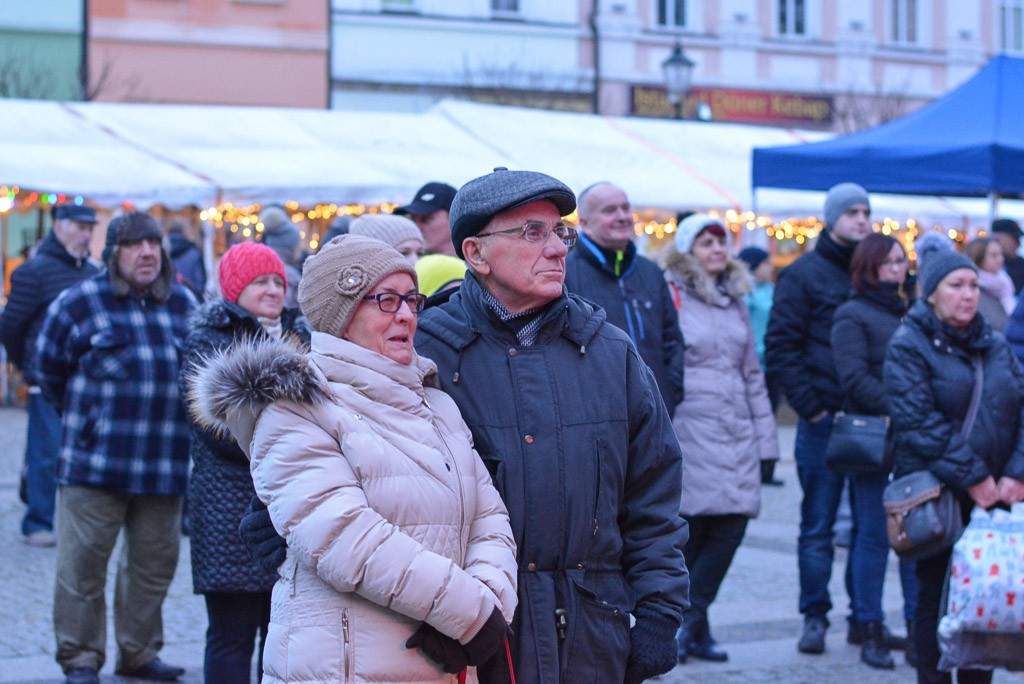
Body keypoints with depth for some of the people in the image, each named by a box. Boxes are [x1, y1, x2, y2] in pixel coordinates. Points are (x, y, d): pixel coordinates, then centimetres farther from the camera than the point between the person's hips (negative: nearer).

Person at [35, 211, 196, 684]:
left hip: (164, 464, 4)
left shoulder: (183, 303, 10)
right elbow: (49, 366, 8)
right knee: (83, 562, -2)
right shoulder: (80, 302, -2)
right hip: (96, 462, -4)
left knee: (155, 563, 11)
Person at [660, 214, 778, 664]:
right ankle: (687, 623, 6)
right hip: (689, 429, -6)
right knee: (687, 529, -7)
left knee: (731, 524, 0)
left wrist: (764, 438, 18)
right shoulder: (670, 295, -2)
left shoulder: (735, 300, 19)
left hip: (735, 433, 6)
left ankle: (690, 623, 10)